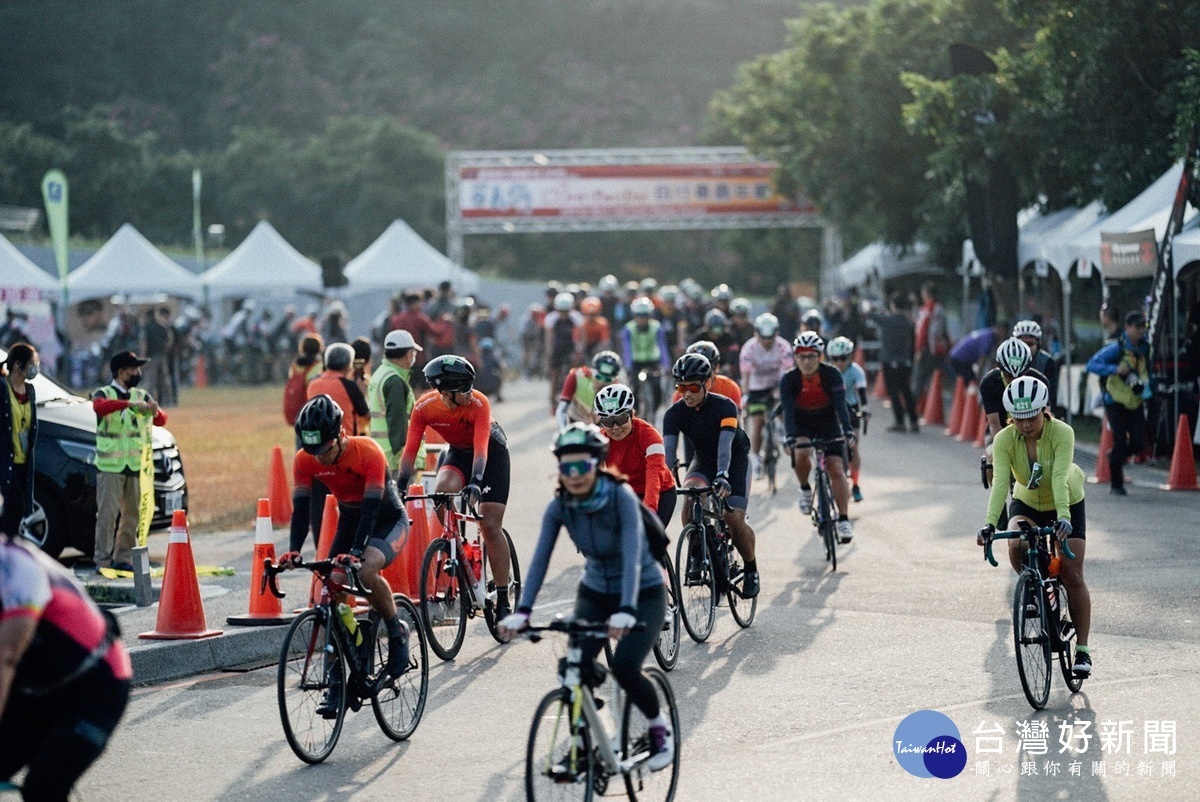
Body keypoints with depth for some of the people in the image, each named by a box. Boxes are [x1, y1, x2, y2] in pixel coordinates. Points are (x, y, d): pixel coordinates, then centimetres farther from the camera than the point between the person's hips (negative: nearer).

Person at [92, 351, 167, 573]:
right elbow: (99, 406, -25)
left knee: (133, 514, 5)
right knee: (107, 514, -7)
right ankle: (103, 561, -6)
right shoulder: (104, 394, -1)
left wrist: (155, 412, -16)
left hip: (136, 466, 5)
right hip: (110, 466, -5)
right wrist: (130, 404, -35)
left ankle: (123, 558, 13)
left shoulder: (141, 395, 13)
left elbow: (161, 421, 7)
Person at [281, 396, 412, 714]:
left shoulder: (367, 452, -30)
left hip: (389, 521, -5)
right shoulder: (305, 461, -17)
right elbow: (301, 508, -18)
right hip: (350, 521, 5)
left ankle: (397, 632, -9)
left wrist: (356, 551, -45)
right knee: (333, 593, -11)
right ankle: (336, 682, -4)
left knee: (367, 571, -34)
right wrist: (294, 551, -34)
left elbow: (371, 507, -34)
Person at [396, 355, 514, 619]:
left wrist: (475, 483, -54)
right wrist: (400, 487, -32)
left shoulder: (478, 403, -32)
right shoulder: (424, 407, -24)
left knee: (491, 527, -9)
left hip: (492, 452, -3)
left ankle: (503, 600, -3)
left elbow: (481, 448, -40)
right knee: (443, 490, -31)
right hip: (457, 451, 3)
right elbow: (410, 449, -22)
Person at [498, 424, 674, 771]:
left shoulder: (622, 498, -25)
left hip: (644, 595, -4)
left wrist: (626, 612, -48)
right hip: (594, 594, 4)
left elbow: (632, 556, -35)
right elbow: (540, 559, -20)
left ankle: (660, 724, 5)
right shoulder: (559, 506, -13)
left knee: (624, 666, -23)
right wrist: (522, 612, -33)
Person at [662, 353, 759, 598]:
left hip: (735, 460, -3)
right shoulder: (675, 413, -19)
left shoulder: (724, 406, -28)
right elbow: (668, 451, -29)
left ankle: (751, 569, 7)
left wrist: (722, 476, -59)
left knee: (734, 518, -19)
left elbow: (725, 445, -42)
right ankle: (697, 551, -10)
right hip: (703, 460, 3)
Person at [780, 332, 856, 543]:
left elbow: (840, 404, -28)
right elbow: (788, 410, -30)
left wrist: (847, 430, -42)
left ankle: (844, 519, -8)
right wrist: (790, 436, -46)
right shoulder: (789, 380, -21)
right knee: (801, 453, -31)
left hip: (828, 424, 0)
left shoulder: (832, 374, -20)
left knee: (837, 469, -12)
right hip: (802, 425, 0)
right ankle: (805, 489, -3)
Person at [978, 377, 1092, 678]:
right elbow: (1000, 482, -33)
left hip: (1067, 504, -2)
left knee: (1072, 576, -9)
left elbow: (1060, 477, -40)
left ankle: (1082, 650, 0)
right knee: (1016, 547, -30)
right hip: (1026, 505, 2)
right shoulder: (1004, 440, -23)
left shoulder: (1062, 433, -29)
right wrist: (990, 523, -47)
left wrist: (1063, 517, -54)